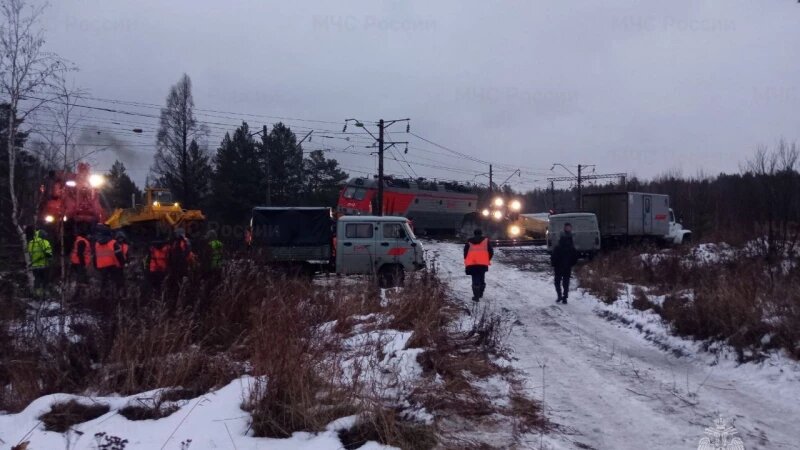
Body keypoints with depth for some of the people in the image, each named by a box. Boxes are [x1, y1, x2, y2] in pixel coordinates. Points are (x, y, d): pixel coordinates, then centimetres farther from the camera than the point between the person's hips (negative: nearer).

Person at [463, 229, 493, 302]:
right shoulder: (486, 240, 11)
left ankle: (476, 296, -6)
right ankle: (480, 294, 23)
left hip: (471, 264, 0)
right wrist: (488, 260, 20)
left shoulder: (469, 241, 16)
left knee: (475, 279, 2)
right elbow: (491, 252, 6)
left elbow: (465, 252, 13)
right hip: (483, 263, 0)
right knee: (481, 278, 17)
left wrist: (466, 261, 22)